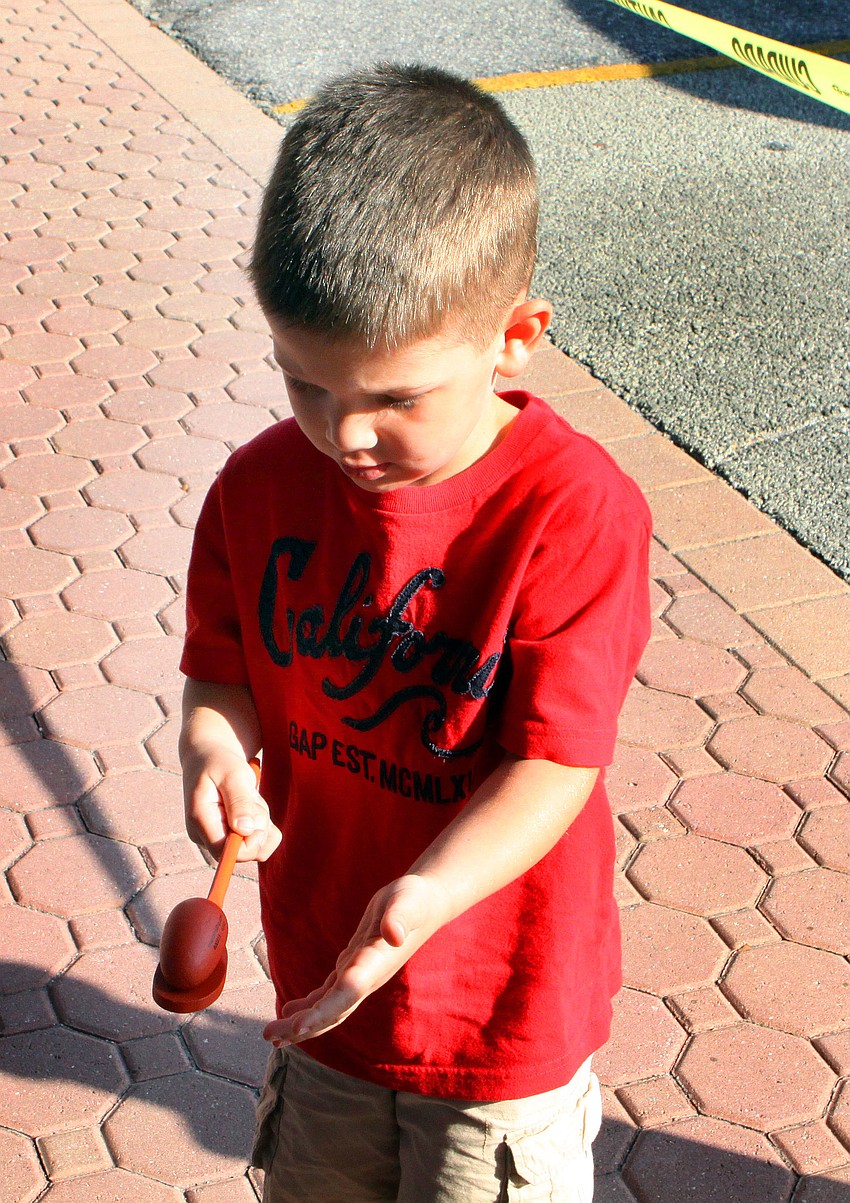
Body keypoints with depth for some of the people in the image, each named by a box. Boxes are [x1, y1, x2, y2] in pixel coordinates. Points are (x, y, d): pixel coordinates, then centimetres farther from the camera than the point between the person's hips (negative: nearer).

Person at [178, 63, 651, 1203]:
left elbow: (554, 762, -22)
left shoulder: (573, 511, -23)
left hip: (503, 1006, -4)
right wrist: (214, 738, -20)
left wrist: (431, 891, -37)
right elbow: (225, 665, 2)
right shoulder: (261, 487, -9)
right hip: (323, 975, 5)